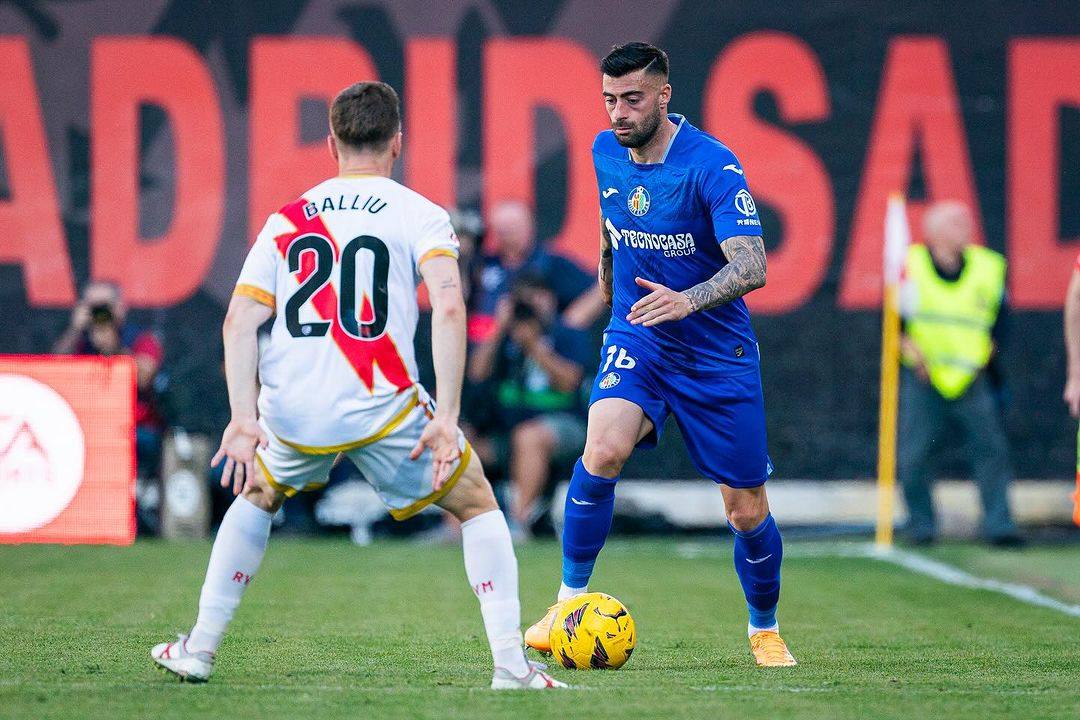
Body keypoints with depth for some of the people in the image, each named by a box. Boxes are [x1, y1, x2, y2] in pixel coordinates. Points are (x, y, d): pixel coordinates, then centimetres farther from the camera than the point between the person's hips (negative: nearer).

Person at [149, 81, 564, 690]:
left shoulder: (287, 220, 17)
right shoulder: (421, 215, 6)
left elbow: (240, 320, 6)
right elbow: (448, 307, -10)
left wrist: (245, 419, 1)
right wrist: (446, 418, -12)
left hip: (291, 413, 3)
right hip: (382, 410, -3)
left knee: (258, 496, 33)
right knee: (477, 505, 16)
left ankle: (200, 649, 30)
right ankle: (511, 664, 5)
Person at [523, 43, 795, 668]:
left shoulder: (712, 165, -20)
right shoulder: (606, 153, -2)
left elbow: (752, 266, -30)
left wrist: (687, 300, -47)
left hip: (716, 352, -3)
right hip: (635, 341, 3)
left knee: (748, 513, 3)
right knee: (604, 448, -27)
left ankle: (766, 631, 29)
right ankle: (569, 604, -15)